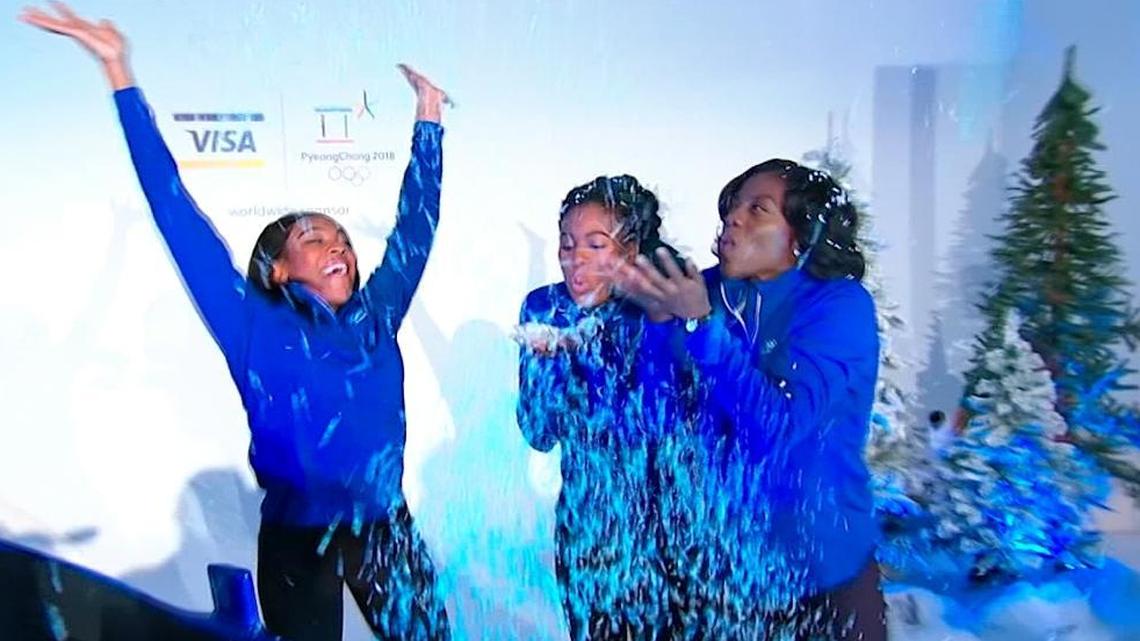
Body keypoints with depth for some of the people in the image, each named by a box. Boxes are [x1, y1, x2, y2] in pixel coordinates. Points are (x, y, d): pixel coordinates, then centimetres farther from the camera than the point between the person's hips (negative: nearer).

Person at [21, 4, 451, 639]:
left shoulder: (376, 318, 1)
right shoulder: (258, 331, -8)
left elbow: (415, 225, 8)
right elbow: (179, 215, -9)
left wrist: (428, 120, 14)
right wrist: (121, 76, -9)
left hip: (384, 529, 3)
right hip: (298, 542, -3)